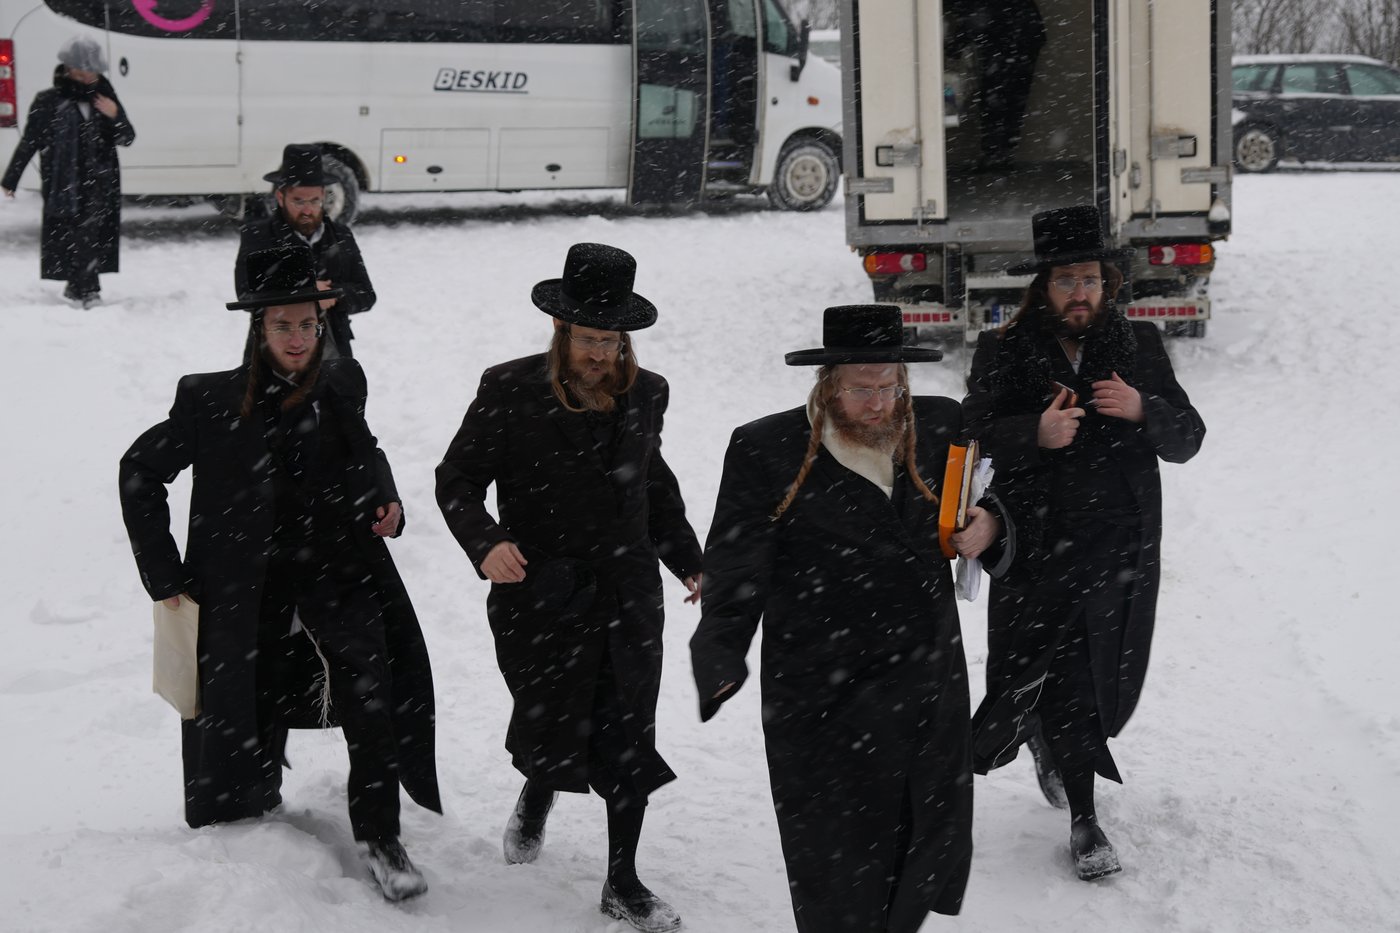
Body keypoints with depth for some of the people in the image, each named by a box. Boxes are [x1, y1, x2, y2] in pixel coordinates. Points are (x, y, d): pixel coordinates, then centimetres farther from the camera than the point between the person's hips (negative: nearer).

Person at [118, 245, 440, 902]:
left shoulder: (342, 386, 1)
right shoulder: (212, 401, -7)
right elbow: (141, 471, 3)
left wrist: (386, 500, 4)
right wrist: (163, 573, 0)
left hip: (339, 571, 1)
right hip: (252, 589, -1)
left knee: (368, 673, -23)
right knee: (250, 728, 10)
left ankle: (379, 837, -13)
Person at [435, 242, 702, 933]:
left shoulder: (645, 393, 5)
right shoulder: (510, 391, -9)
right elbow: (457, 478, -4)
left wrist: (687, 560, 19)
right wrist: (486, 542, -22)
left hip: (628, 597, 3)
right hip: (540, 599, -3)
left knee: (629, 741, 5)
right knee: (552, 739, 3)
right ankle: (536, 798, 42)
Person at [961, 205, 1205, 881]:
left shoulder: (1138, 345, 6)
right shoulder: (1003, 352, -1)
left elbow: (1187, 440, 6)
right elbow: (973, 434, -6)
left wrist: (1142, 409, -15)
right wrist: (1036, 433, -24)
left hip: (1124, 551, 3)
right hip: (1041, 548, -3)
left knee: (1111, 676, 12)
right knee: (1067, 681, 0)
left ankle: (1052, 741, 45)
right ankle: (1084, 822, 13)